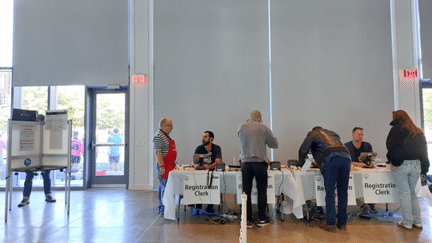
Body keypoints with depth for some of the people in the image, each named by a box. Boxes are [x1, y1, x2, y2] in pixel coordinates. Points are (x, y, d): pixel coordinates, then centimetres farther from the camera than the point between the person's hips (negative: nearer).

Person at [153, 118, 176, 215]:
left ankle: (161, 207, 24)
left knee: (162, 186, 15)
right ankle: (164, 210, -2)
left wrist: (173, 163, 23)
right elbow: (158, 152, -21)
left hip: (169, 165, 10)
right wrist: (162, 166, -24)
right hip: (164, 166, -10)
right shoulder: (158, 136, -15)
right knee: (165, 187, -8)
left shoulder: (166, 136, 17)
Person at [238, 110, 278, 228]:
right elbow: (274, 144, 7)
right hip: (260, 162, -2)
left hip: (245, 163, 2)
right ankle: (262, 219, 19)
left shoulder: (241, 128, 5)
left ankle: (248, 220, 12)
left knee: (246, 191, 7)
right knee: (261, 191, 10)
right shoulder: (263, 128, -1)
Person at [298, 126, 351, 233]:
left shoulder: (313, 133, 23)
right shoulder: (332, 133, 37)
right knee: (343, 192, 11)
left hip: (331, 159, -5)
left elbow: (303, 150, 22)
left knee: (330, 192, 0)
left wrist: (301, 164, 39)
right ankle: (342, 223, 18)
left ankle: (330, 224, 3)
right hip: (346, 157, 5)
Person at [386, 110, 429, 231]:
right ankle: (417, 222, 19)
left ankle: (407, 223, 7)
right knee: (412, 192, 17)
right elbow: (424, 151, 14)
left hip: (401, 165, -5)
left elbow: (391, 146, -13)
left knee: (404, 193, 1)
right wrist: (423, 170, 16)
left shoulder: (396, 130, -3)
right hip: (416, 165, 6)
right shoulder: (418, 131, 14)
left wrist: (393, 162, -8)